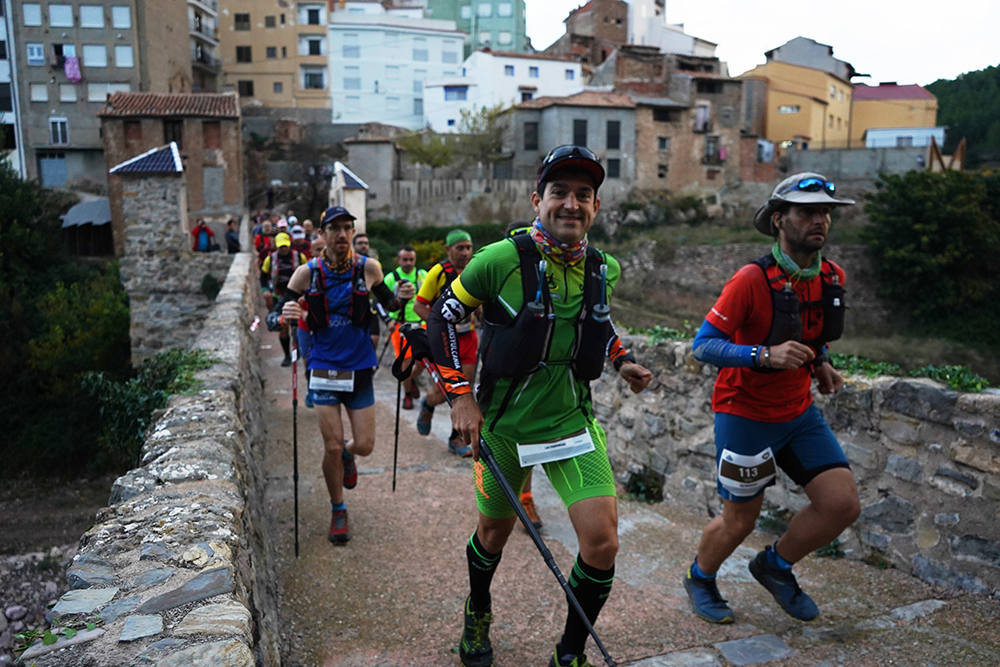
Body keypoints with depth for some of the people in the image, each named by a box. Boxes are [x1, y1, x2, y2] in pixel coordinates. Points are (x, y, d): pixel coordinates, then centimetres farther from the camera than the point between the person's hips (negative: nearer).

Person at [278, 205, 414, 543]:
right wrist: (284, 315, -28)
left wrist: (400, 299, -11)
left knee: (364, 445, 4)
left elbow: (386, 302, 11)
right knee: (332, 447, -2)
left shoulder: (368, 268, -6)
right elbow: (276, 316, -5)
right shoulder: (307, 272, -7)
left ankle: (347, 455, 43)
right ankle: (338, 510, 23)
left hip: (359, 368, 1)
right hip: (324, 368, -1)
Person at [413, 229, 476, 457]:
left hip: (467, 338, 4)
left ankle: (457, 439, 15)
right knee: (442, 392, -4)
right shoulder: (438, 272, -11)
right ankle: (427, 405, 32)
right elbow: (419, 306, -8)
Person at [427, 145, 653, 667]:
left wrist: (621, 361, 4)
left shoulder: (603, 269, -2)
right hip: (503, 423, -2)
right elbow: (442, 317, -7)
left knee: (602, 542, -9)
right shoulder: (501, 260, -17)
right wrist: (460, 394, -10)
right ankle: (478, 614, 51)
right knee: (495, 531, 17)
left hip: (572, 420, 3)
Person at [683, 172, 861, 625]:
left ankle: (775, 566, 25)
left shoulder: (833, 277, 0)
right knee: (740, 521, 5)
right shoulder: (752, 279, -21)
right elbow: (703, 345, -22)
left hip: (799, 412, 6)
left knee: (843, 504, -1)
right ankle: (699, 579, 36)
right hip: (745, 415, -6)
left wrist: (820, 363, 1)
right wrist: (764, 355, -34)